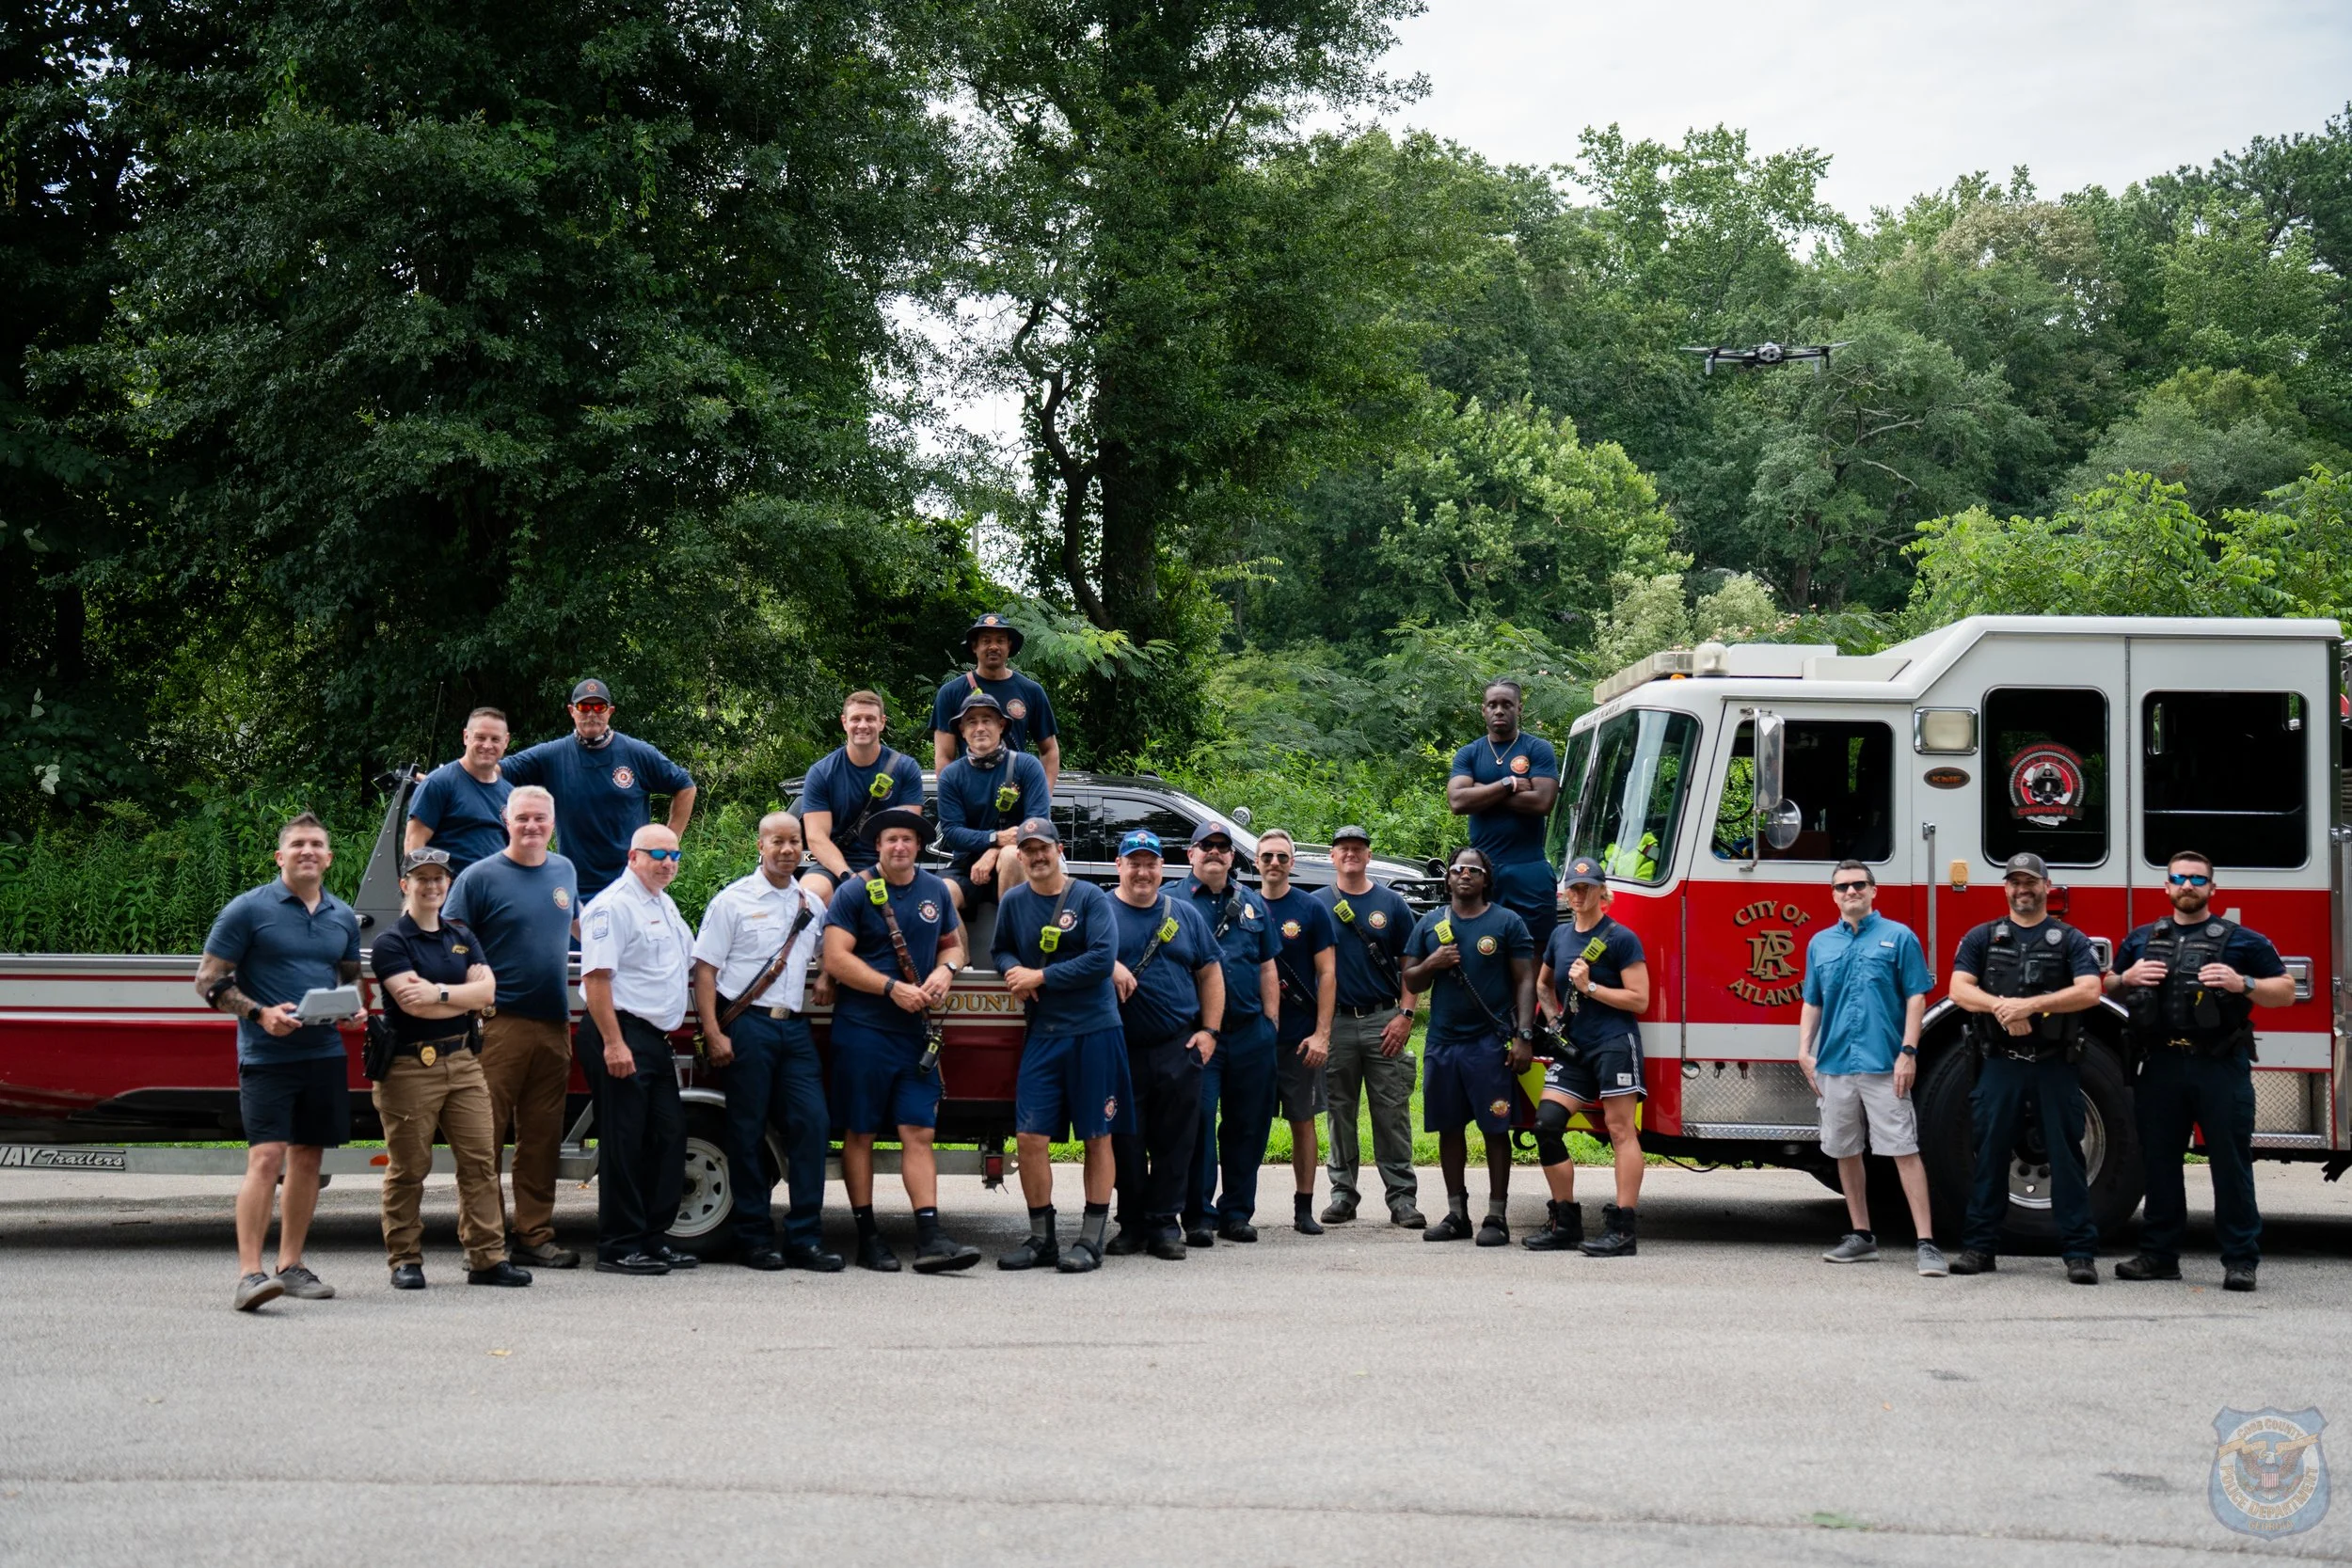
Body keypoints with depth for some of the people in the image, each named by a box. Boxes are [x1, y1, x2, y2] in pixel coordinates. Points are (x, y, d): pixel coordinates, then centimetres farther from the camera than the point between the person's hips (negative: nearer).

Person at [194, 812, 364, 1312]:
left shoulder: (343, 918, 12)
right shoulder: (248, 909, -4)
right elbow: (209, 981, -4)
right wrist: (260, 1013, -17)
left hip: (326, 1053, 6)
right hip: (266, 1056, -6)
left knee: (307, 1158, 10)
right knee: (266, 1157, -15)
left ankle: (291, 1266, 20)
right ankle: (249, 1274, -18)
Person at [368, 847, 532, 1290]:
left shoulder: (463, 938, 16)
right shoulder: (390, 944, -2)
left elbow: (487, 990, 1)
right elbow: (412, 1003, -15)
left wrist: (438, 993, -12)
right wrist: (464, 998, -6)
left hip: (462, 1062, 5)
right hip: (409, 1066, -5)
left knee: (480, 1160, 0)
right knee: (408, 1169, -1)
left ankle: (487, 1258, 3)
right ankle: (405, 1261, 7)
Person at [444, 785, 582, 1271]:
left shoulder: (564, 871, 14)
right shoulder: (480, 877, -4)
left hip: (554, 1024, 6)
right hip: (499, 1024, -6)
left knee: (542, 1138, 7)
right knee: (486, 1134, -7)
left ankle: (534, 1236, 12)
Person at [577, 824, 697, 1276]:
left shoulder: (665, 905, 19)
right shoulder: (613, 906, -11)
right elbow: (596, 976, -18)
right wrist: (613, 1043, -24)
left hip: (656, 1037, 10)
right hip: (622, 1037, -10)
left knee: (668, 1136, 9)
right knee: (624, 1142, -6)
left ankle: (653, 1238, 17)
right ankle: (618, 1248, -2)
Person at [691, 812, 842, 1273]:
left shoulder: (812, 903, 15)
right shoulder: (733, 900, 0)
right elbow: (705, 970, -4)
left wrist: (826, 979, 9)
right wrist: (713, 1034, -12)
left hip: (794, 1026, 4)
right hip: (746, 1024, -4)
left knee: (812, 1123, -4)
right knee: (748, 1132, 0)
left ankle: (805, 1239, 1)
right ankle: (754, 1239, 7)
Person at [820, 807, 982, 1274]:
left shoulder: (935, 892, 12)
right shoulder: (854, 892, -4)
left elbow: (953, 943, 23)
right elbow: (836, 958, -11)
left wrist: (946, 969, -1)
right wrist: (894, 988, -17)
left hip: (916, 1032, 4)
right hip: (861, 1030, -4)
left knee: (919, 1132, -2)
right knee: (860, 1133, 2)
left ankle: (929, 1238, -7)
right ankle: (867, 1237, 8)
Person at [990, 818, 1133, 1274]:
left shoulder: (1090, 898, -5)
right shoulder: (1013, 903, 8)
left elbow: (1102, 959, -15)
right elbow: (1001, 950, 22)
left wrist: (1041, 976, -13)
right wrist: (1013, 971, -2)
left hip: (1094, 1031, -4)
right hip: (1042, 1032, 4)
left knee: (1098, 1137, 2)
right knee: (1031, 1136, -2)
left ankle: (1091, 1240, 8)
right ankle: (1041, 1239, 9)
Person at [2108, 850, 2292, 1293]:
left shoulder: (2242, 941, 4)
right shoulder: (2141, 940, 14)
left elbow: (2285, 990, 4)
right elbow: (2104, 985, 22)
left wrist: (2243, 984, -14)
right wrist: (2127, 978, 0)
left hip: (2221, 1069, -3)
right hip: (2160, 1068, 3)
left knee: (2230, 1164, -2)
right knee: (2160, 1164, 9)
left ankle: (2241, 1260, 3)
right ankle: (2159, 1254, 18)